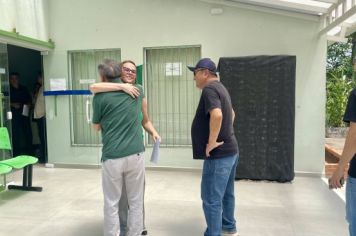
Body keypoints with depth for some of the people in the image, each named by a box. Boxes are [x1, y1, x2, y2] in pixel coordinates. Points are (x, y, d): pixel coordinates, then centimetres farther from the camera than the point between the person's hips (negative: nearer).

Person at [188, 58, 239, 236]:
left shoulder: (209, 89, -15)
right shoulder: (220, 88, 16)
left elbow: (217, 115, -32)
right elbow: (231, 114, 29)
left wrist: (211, 143, -23)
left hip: (219, 154, -10)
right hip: (230, 150, 10)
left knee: (211, 199, -2)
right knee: (226, 194, 22)